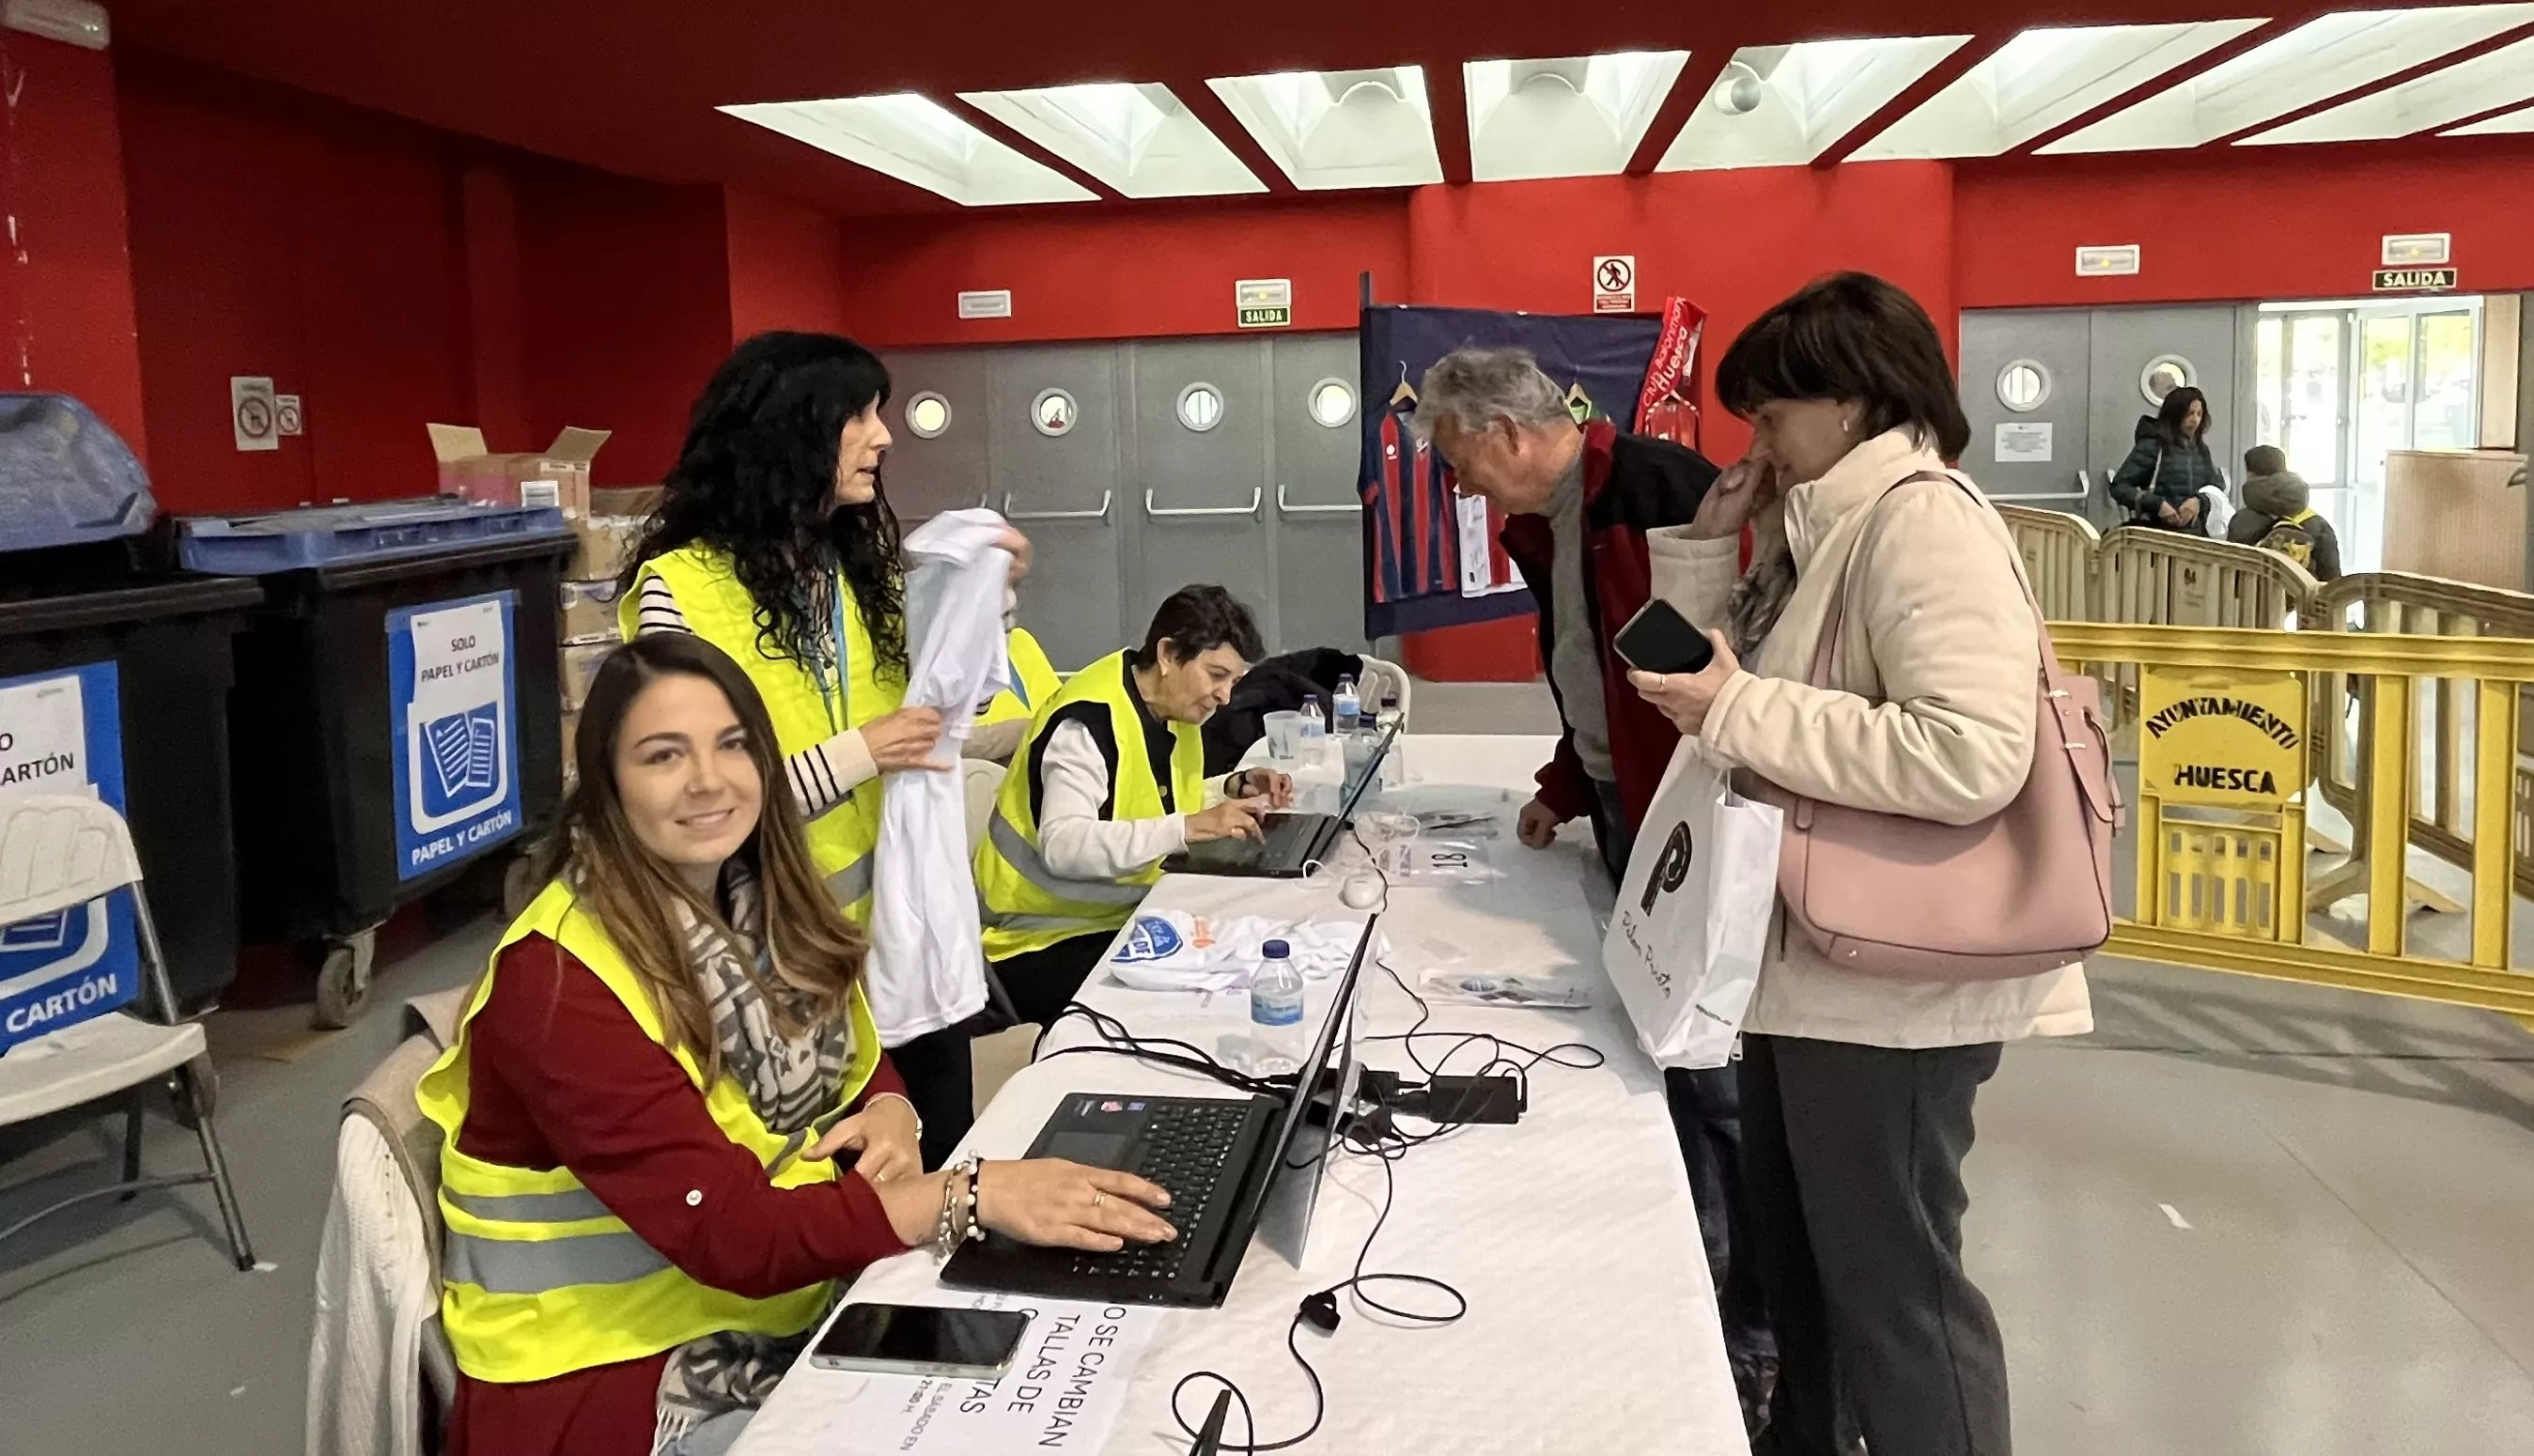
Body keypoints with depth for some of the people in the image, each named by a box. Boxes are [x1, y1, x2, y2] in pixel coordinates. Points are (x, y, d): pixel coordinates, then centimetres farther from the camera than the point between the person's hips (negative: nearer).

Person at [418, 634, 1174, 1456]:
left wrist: (889, 1117, -12)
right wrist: (975, 1195, -34)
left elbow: (853, 1062, 11)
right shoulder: (559, 979, -22)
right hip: (614, 1374, -6)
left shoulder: (765, 903, 1)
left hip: (788, 1313, 7)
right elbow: (728, 1231, -27)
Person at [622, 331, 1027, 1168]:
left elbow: (935, 704, 16)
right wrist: (853, 757, -22)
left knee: (947, 1158, 17)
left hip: (894, 917, 6)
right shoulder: (682, 590, -15)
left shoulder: (861, 560, 5)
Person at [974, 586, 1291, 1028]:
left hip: (1125, 914, 9)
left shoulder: (1175, 707, 4)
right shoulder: (1090, 719, -23)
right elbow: (1063, 847, -35)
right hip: (1044, 939, -9)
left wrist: (1234, 790, -1)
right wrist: (1188, 828, -39)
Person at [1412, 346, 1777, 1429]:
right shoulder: (1538, 527, 11)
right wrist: (1565, 788, 16)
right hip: (1623, 812, 9)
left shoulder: (1659, 486, -18)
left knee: (1718, 1070, -2)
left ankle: (1757, 1338, 13)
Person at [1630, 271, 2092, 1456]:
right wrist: (1711, 537, 2)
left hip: (1893, 984, -10)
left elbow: (1974, 759, -32)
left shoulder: (1922, 520, -20)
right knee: (1799, 1256, 25)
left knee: (1893, 1284, 5)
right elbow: (1697, 677, 14)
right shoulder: (1821, 528, 10)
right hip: (1813, 960, 10)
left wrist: (1742, 713, -27)